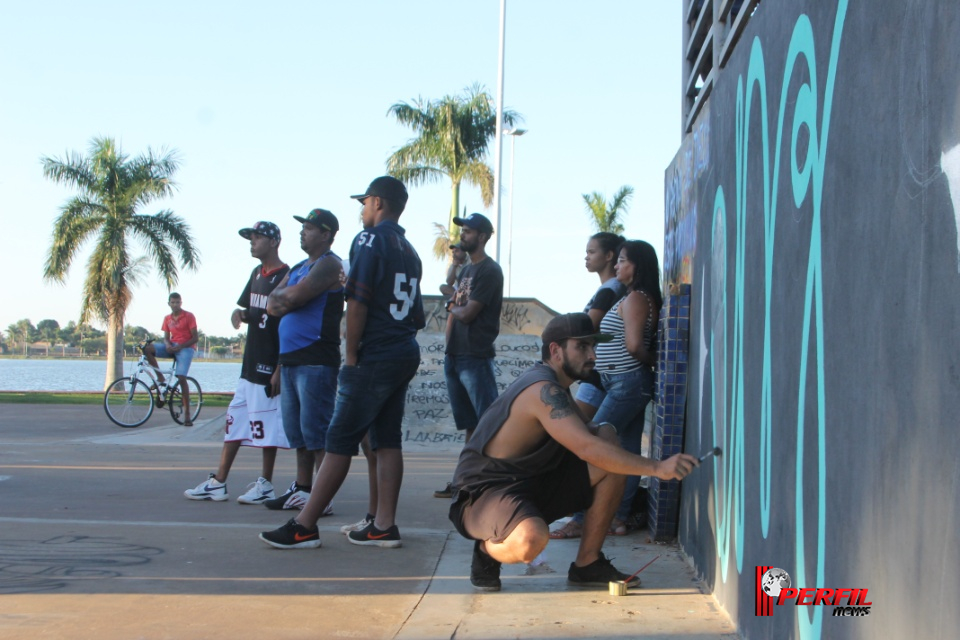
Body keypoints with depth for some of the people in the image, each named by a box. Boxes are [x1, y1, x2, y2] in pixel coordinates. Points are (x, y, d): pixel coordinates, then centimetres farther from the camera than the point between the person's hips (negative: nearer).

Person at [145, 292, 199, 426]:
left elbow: (195, 337, -6)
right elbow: (166, 337, 12)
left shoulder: (189, 316, -3)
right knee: (147, 348, -19)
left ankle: (187, 414, -17)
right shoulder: (167, 318, 12)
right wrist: (168, 345, -12)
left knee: (181, 377, -20)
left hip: (185, 348, -5)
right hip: (172, 347, 5)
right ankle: (160, 378, -8)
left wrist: (180, 346, -18)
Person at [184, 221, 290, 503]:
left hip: (270, 367, -9)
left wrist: (280, 369, -20)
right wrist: (240, 314, 0)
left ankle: (265, 485, 9)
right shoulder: (257, 274, 14)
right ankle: (218, 483, 15)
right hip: (249, 365, 9)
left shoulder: (285, 277, -13)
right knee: (234, 421, 10)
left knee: (266, 427, -1)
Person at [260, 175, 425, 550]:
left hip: (375, 357, -8)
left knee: (340, 441, -6)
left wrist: (351, 353, -11)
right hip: (406, 354, 8)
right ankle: (384, 526, 8)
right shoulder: (409, 250, 17)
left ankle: (304, 527, -4)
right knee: (387, 440, 8)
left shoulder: (370, 240, -9)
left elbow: (358, 302, -16)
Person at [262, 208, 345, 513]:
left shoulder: (329, 265, -7)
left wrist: (283, 297, 1)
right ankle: (302, 490, 19)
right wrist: (287, 299, -5)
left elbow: (296, 295, -19)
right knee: (298, 432, 12)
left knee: (316, 432, -10)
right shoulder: (298, 268, 22)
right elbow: (272, 304, 14)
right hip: (290, 359, 9)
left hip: (316, 360, -9)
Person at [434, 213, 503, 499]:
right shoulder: (466, 270, 20)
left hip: (476, 357, -9)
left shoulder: (489, 271, -9)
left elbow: (467, 313, -15)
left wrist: (454, 307, 6)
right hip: (455, 356, 9)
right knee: (469, 424, 12)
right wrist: (449, 348, 7)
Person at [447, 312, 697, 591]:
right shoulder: (542, 391, -23)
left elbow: (585, 432, 21)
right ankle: (487, 550, -4)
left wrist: (605, 431, -2)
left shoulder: (553, 384, 10)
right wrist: (656, 467, -34)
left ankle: (587, 565, 4)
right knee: (532, 538, -43)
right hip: (485, 494, -10)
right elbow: (588, 449, -32)